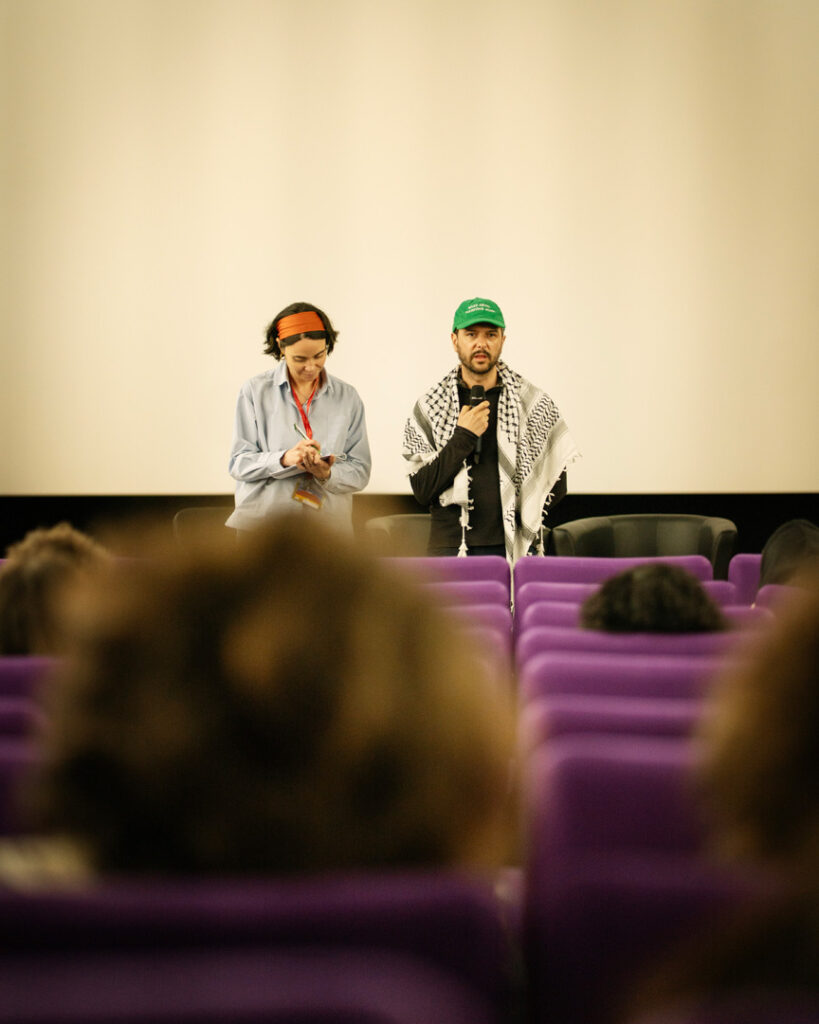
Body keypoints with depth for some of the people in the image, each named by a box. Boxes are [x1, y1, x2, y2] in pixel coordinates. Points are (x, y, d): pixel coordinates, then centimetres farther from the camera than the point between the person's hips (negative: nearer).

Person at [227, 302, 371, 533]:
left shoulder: (347, 397, 11)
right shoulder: (255, 390, 6)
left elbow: (360, 471, 10)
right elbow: (239, 464, 2)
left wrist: (327, 474, -12)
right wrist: (284, 459, -16)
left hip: (327, 526, 2)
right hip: (262, 520, -1)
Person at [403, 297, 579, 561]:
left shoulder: (535, 404, 6)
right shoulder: (430, 407, 5)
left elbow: (556, 484, 9)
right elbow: (422, 490, -3)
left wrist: (519, 519, -2)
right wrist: (463, 438, -11)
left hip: (515, 549, 0)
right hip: (450, 547, 0)